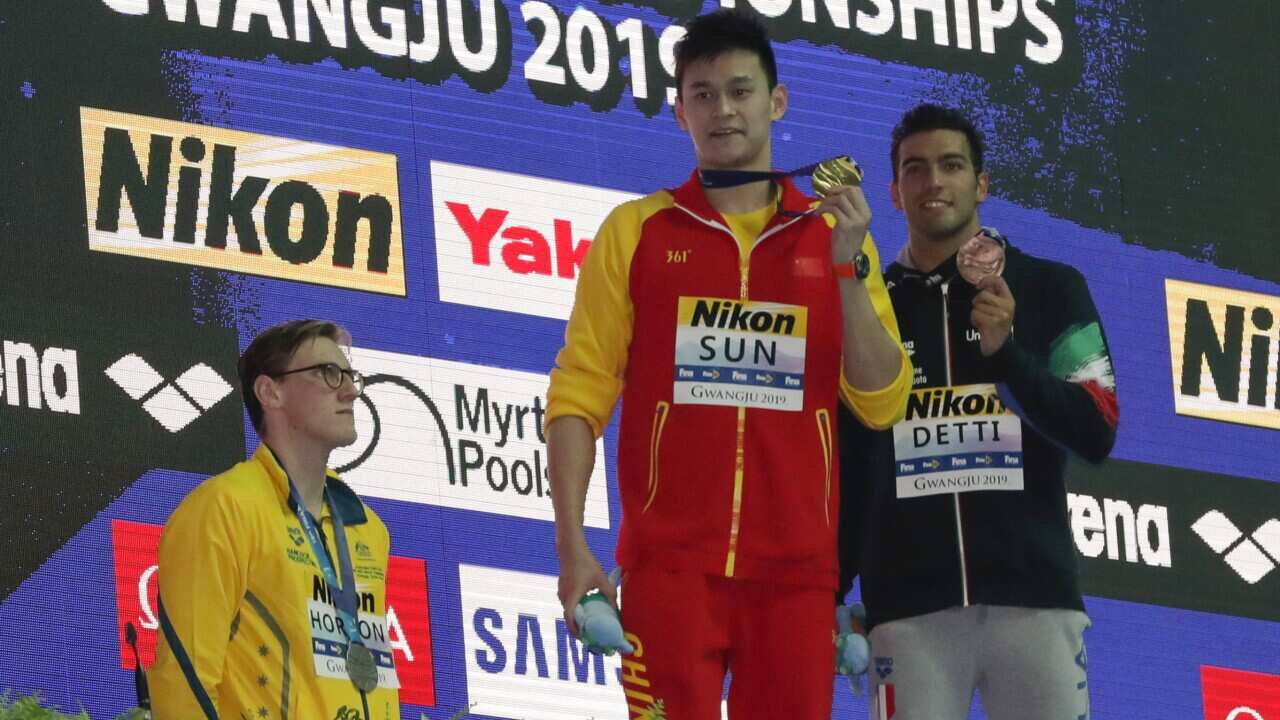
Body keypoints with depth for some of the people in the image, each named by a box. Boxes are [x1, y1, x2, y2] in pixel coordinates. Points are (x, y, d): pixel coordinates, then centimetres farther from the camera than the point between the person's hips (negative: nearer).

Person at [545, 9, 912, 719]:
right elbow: (579, 394, 4)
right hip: (669, 561, -2)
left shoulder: (832, 235, 12)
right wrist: (572, 546, -6)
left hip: (796, 565, 2)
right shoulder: (635, 232, 8)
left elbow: (881, 404, 6)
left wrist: (847, 268, -5)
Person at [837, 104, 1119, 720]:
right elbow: (845, 469, 14)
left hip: (1034, 593, 0)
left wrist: (1005, 351, -11)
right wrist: (830, 595, 8)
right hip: (907, 604, 0)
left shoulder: (1050, 290, 9)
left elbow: (1096, 436, 1)